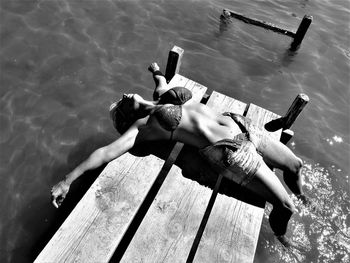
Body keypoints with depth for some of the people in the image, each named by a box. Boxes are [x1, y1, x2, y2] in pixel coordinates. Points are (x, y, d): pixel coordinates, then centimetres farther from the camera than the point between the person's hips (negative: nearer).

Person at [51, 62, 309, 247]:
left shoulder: (161, 95, 13)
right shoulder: (142, 126, -7)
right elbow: (107, 152, -13)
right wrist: (67, 180, -15)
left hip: (239, 124, 7)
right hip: (229, 151, -7)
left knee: (296, 164, 19)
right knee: (286, 207, -4)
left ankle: (298, 194, 55)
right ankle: (278, 226, 34)